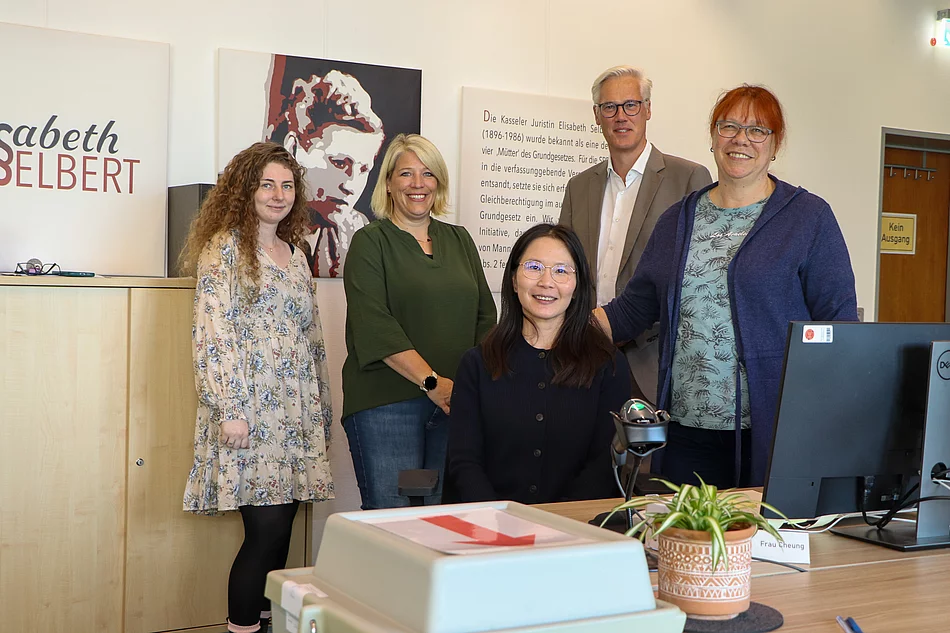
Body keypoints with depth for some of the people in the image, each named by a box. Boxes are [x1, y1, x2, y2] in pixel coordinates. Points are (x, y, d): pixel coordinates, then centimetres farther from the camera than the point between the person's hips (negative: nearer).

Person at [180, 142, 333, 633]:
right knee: (266, 528, -8)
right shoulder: (225, 247, -3)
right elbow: (211, 333, -11)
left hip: (297, 411, 7)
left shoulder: (294, 253, 17)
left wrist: (324, 408, 18)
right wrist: (228, 409, -17)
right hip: (250, 409, -6)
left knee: (281, 527, 7)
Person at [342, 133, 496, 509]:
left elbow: (485, 316, 13)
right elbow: (375, 327, -9)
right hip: (386, 404, -4)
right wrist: (433, 382, -16)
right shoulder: (370, 243, 2)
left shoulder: (459, 240, 17)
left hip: (455, 402, 4)